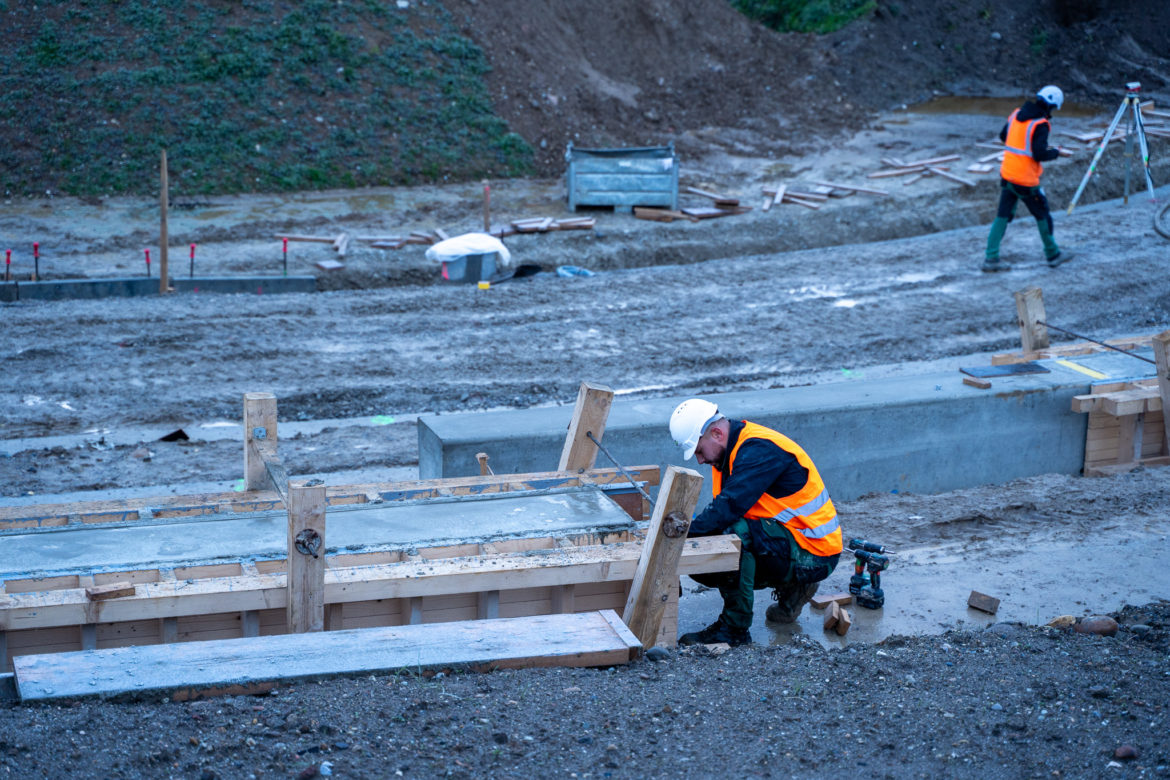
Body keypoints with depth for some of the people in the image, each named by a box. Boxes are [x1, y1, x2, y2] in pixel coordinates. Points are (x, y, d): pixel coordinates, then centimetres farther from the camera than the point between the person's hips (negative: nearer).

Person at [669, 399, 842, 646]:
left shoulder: (760, 449, -21)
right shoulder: (731, 450, 9)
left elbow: (729, 507, -32)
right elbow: (719, 510, 9)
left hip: (813, 554, -10)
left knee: (733, 532, -32)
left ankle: (734, 628, -19)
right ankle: (791, 587, 14)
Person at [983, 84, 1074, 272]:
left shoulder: (1017, 114, 6)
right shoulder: (1041, 124, -17)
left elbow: (1003, 136, 19)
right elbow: (1040, 155, -21)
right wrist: (1056, 152, -3)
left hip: (1007, 174, 7)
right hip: (1026, 180, -7)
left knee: (1003, 215, 9)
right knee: (1042, 215, 11)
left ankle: (991, 258, 4)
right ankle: (1053, 255, 25)